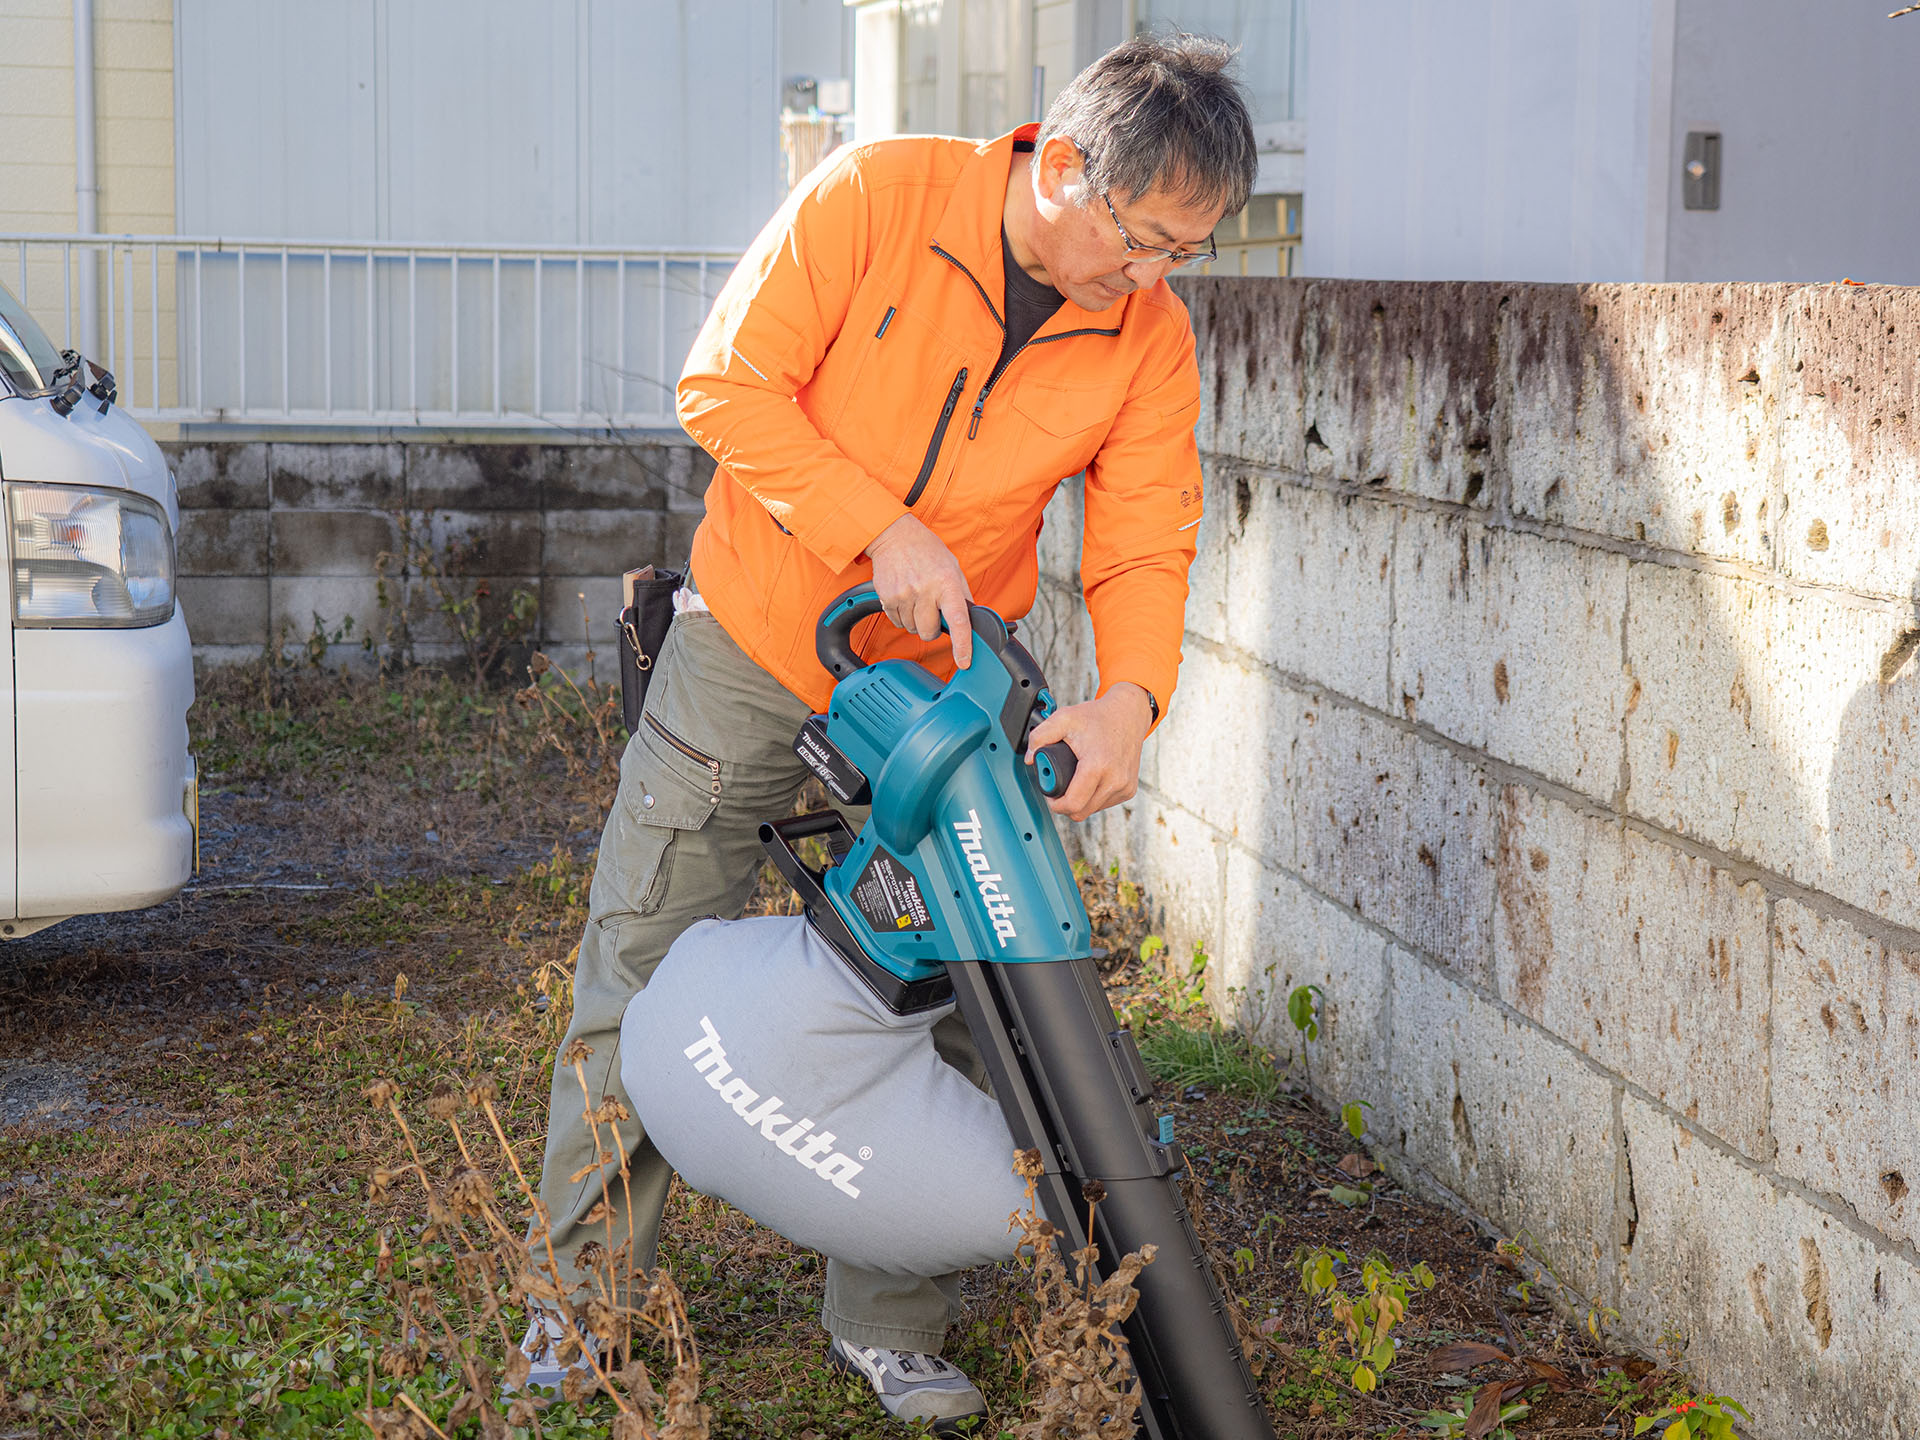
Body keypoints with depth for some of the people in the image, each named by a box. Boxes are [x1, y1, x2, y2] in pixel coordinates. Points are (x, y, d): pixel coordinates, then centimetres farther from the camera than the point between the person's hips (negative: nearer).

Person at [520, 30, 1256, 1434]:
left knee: (938, 1003, 2)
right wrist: (882, 533, -28)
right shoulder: (875, 195, -20)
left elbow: (1147, 545, -10)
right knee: (642, 974, 4)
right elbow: (726, 384, -19)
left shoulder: (1150, 338, -11)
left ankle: (890, 1324, 19)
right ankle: (582, 1295, 21)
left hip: (938, 689, 2)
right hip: (750, 649, -2)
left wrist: (1129, 700, -30)